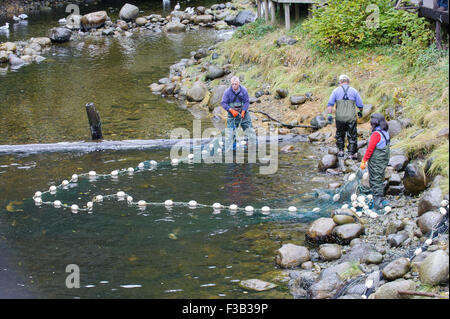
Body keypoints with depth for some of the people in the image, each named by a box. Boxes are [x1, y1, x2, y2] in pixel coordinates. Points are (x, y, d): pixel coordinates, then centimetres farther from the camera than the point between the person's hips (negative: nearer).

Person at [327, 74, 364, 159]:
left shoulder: (336, 91, 5)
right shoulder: (353, 91, 5)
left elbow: (330, 104, -3)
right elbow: (360, 105, 8)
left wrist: (329, 114, -2)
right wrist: (360, 112, 26)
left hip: (340, 117, 1)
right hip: (351, 117, -1)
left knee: (340, 135, 19)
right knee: (352, 136, 7)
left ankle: (340, 151, 20)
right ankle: (352, 153, 6)